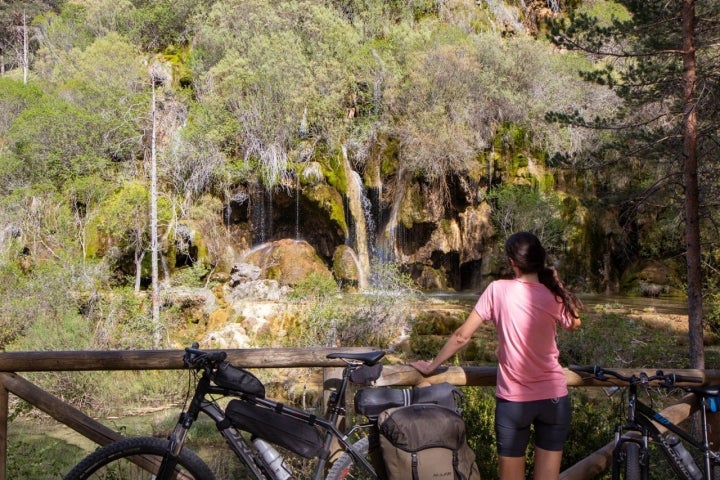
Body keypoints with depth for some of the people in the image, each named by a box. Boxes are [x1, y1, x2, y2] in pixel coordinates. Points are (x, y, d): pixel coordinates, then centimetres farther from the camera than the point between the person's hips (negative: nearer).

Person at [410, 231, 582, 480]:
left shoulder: (498, 289, -10)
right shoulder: (553, 296, -5)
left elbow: (462, 336, -6)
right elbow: (574, 323, 18)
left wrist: (431, 366, 7)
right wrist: (557, 283, 14)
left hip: (513, 400, -2)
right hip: (554, 398, 2)